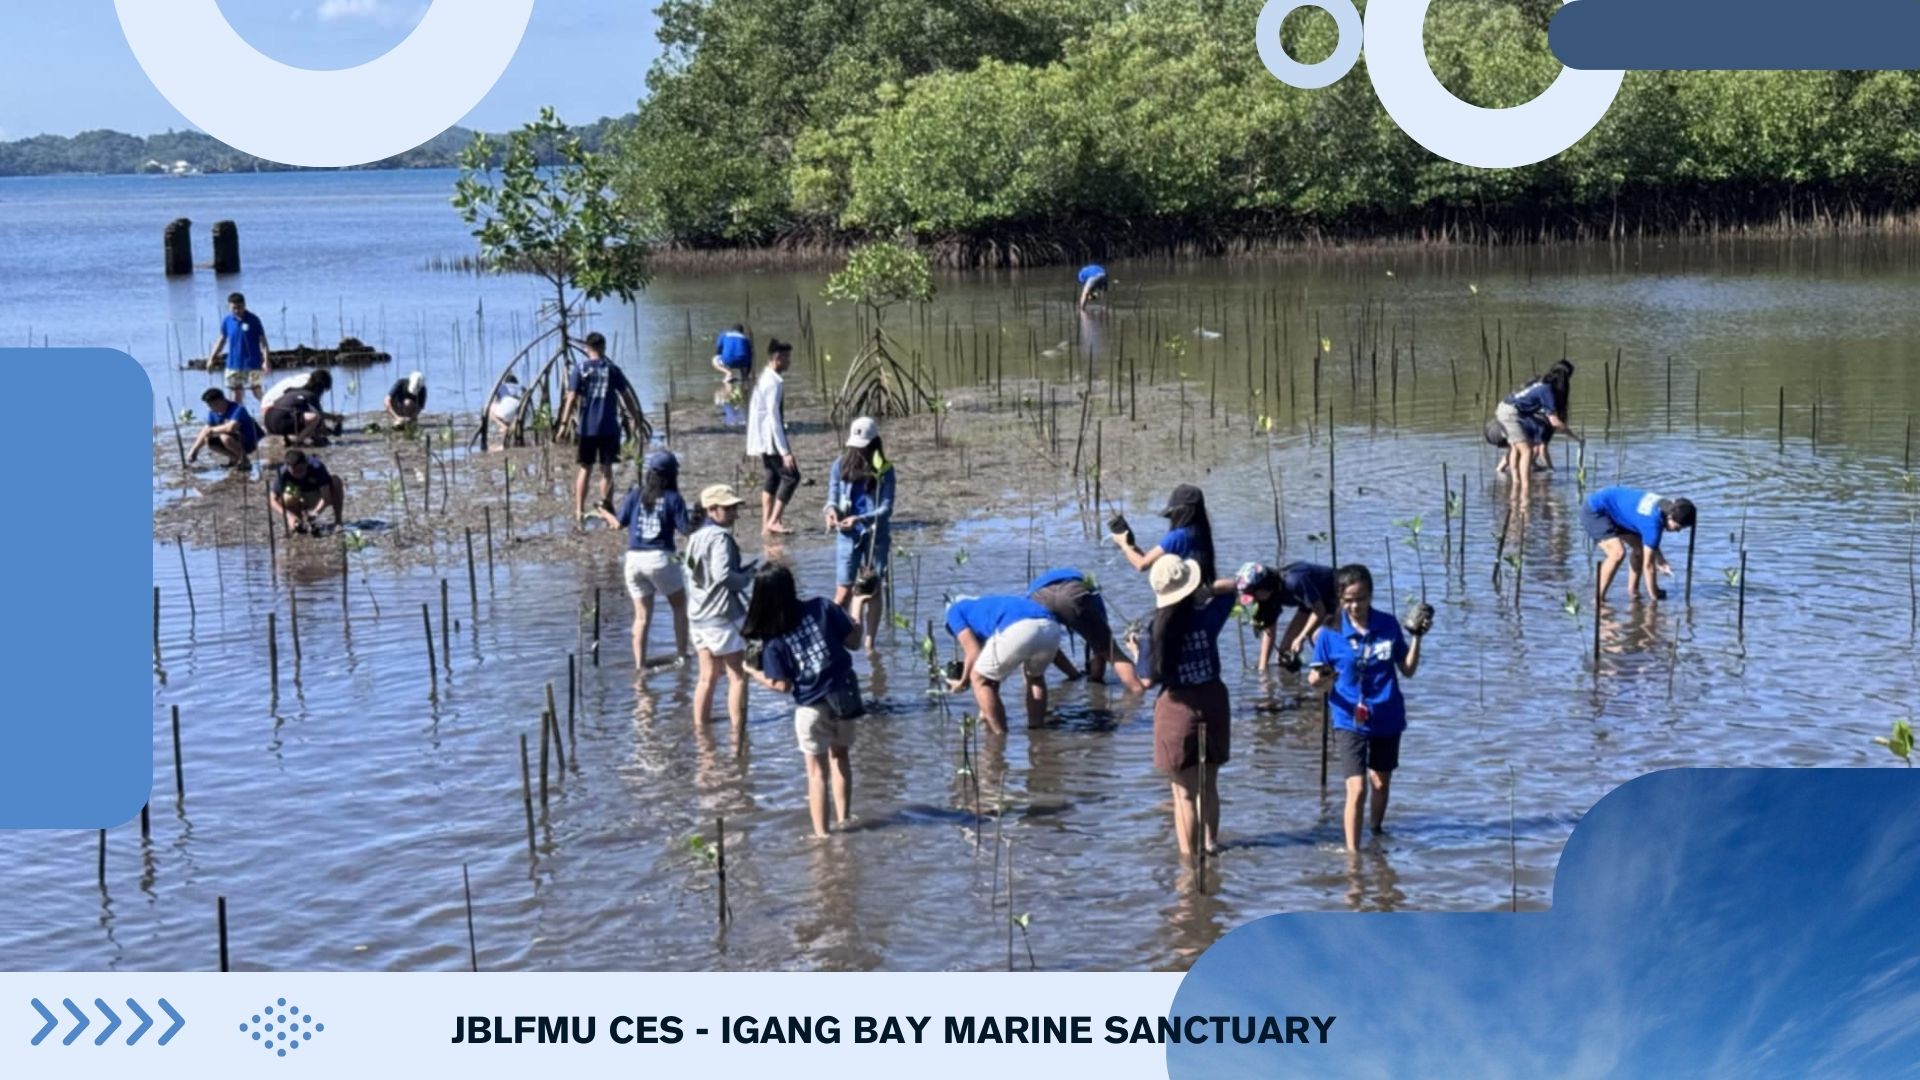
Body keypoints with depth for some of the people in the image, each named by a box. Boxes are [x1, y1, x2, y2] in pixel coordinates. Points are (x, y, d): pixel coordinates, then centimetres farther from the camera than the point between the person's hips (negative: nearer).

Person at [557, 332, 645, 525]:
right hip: (609, 427, 0)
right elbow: (626, 396, 4)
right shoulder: (612, 369, 1)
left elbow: (572, 398, -7)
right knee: (607, 468, 8)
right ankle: (606, 503, 0)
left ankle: (579, 510, 4)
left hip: (587, 427, 0)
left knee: (585, 468, 8)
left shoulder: (580, 369, -1)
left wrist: (564, 423, -5)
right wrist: (636, 418, 15)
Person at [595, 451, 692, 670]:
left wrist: (605, 514, 27)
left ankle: (639, 663, 3)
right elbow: (686, 529, -10)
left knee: (642, 615, 10)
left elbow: (619, 523, 7)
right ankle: (681, 654, 13)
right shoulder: (673, 498, -4)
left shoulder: (636, 494, 5)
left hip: (634, 559, 3)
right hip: (660, 558, -3)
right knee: (679, 607, 16)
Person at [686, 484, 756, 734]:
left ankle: (699, 728, 18)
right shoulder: (720, 537, -18)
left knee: (708, 676, 15)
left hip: (699, 615, 9)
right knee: (738, 676, 0)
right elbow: (723, 574, -29)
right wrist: (747, 576, -11)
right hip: (722, 615, -9)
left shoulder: (696, 537, 11)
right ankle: (738, 732, -1)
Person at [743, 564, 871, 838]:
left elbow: (783, 685, -11)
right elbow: (853, 641, -3)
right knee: (840, 757, 25)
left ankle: (821, 833, 15)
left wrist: (754, 673, 6)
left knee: (817, 770, 13)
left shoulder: (773, 639, -12)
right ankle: (843, 818, 33)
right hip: (844, 696, 2)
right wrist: (857, 608, 12)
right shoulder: (821, 608, -10)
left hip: (811, 707, -2)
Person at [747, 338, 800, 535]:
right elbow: (774, 418, -22)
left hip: (763, 439, 10)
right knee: (791, 476, -6)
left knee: (772, 477, 12)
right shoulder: (774, 383, -19)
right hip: (771, 439, -10)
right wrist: (785, 451, -23)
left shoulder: (765, 378, 12)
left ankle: (766, 524, 12)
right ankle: (773, 521, -7)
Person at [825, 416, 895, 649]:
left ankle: (870, 643, 17)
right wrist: (832, 509, -19)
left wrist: (859, 519, -23)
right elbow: (832, 496, 4)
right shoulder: (841, 465, 0)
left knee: (873, 589, 8)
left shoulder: (884, 471, -5)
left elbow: (886, 509, -9)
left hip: (876, 535, 0)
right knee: (843, 592, -4)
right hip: (848, 535, 0)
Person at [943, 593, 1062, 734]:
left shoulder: (955, 610, 28)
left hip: (1017, 631, -6)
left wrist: (963, 682, 32)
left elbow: (974, 652, 15)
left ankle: (1001, 737, 18)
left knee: (979, 679, 19)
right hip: (1051, 628, 6)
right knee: (1035, 677, 36)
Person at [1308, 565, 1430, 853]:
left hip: (1387, 718, 3)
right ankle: (1353, 852, -8)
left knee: (1381, 783, 18)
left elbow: (1408, 670, 3)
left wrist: (1416, 636, -8)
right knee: (1357, 788, -13)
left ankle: (1376, 831, 43)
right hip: (1349, 720, -3)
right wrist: (1318, 681, -27)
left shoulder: (1389, 626, -4)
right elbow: (1321, 682, -4)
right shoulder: (1330, 634, -9)